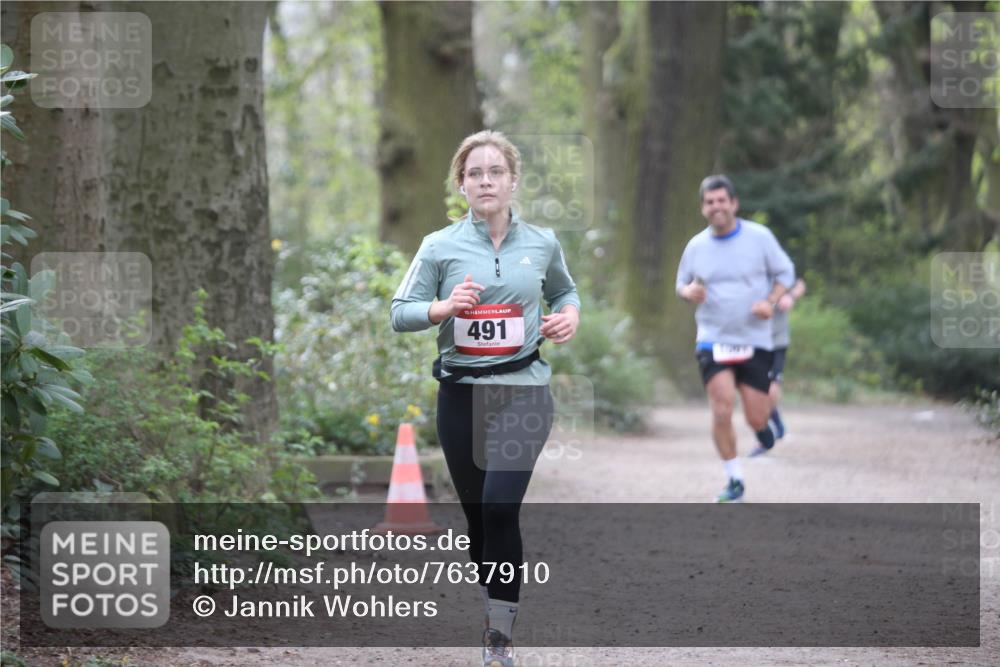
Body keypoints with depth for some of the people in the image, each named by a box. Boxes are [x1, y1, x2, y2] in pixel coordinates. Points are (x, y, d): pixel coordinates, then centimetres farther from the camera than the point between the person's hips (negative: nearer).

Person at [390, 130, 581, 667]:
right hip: (461, 394, 2)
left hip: (523, 390, -1)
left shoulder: (542, 243, 4)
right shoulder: (440, 246, -1)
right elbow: (400, 313, 0)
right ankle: (494, 613, 30)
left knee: (500, 507, -18)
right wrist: (445, 307, -18)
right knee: (477, 517, 9)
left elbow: (565, 290, 23)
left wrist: (570, 315, 1)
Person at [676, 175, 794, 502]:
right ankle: (734, 479, 0)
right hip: (713, 341, 1)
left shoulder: (759, 237, -3)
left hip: (755, 341, -1)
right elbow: (682, 284, 16)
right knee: (721, 412, -16)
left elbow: (785, 273, 6)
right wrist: (689, 291, -9)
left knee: (756, 418, -1)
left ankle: (764, 422, 40)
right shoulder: (696, 246, 3)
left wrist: (770, 302, -12)